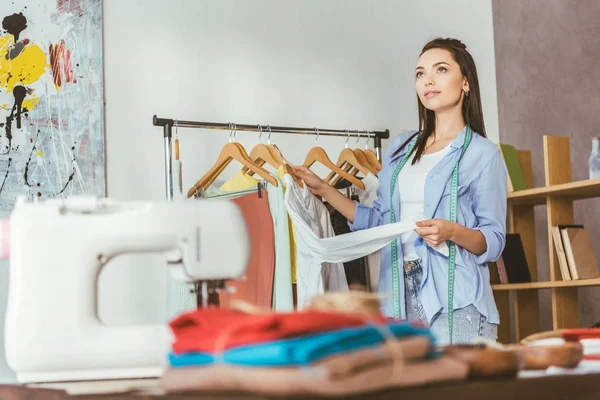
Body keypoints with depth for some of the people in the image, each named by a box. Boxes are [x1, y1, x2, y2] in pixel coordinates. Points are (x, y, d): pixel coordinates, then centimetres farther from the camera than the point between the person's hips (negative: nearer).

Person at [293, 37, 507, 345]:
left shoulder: (483, 154, 2)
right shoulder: (400, 147, 18)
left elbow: (494, 241, -1)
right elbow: (379, 220, 19)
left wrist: (453, 232, -20)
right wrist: (323, 190, 17)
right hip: (399, 296, 4)